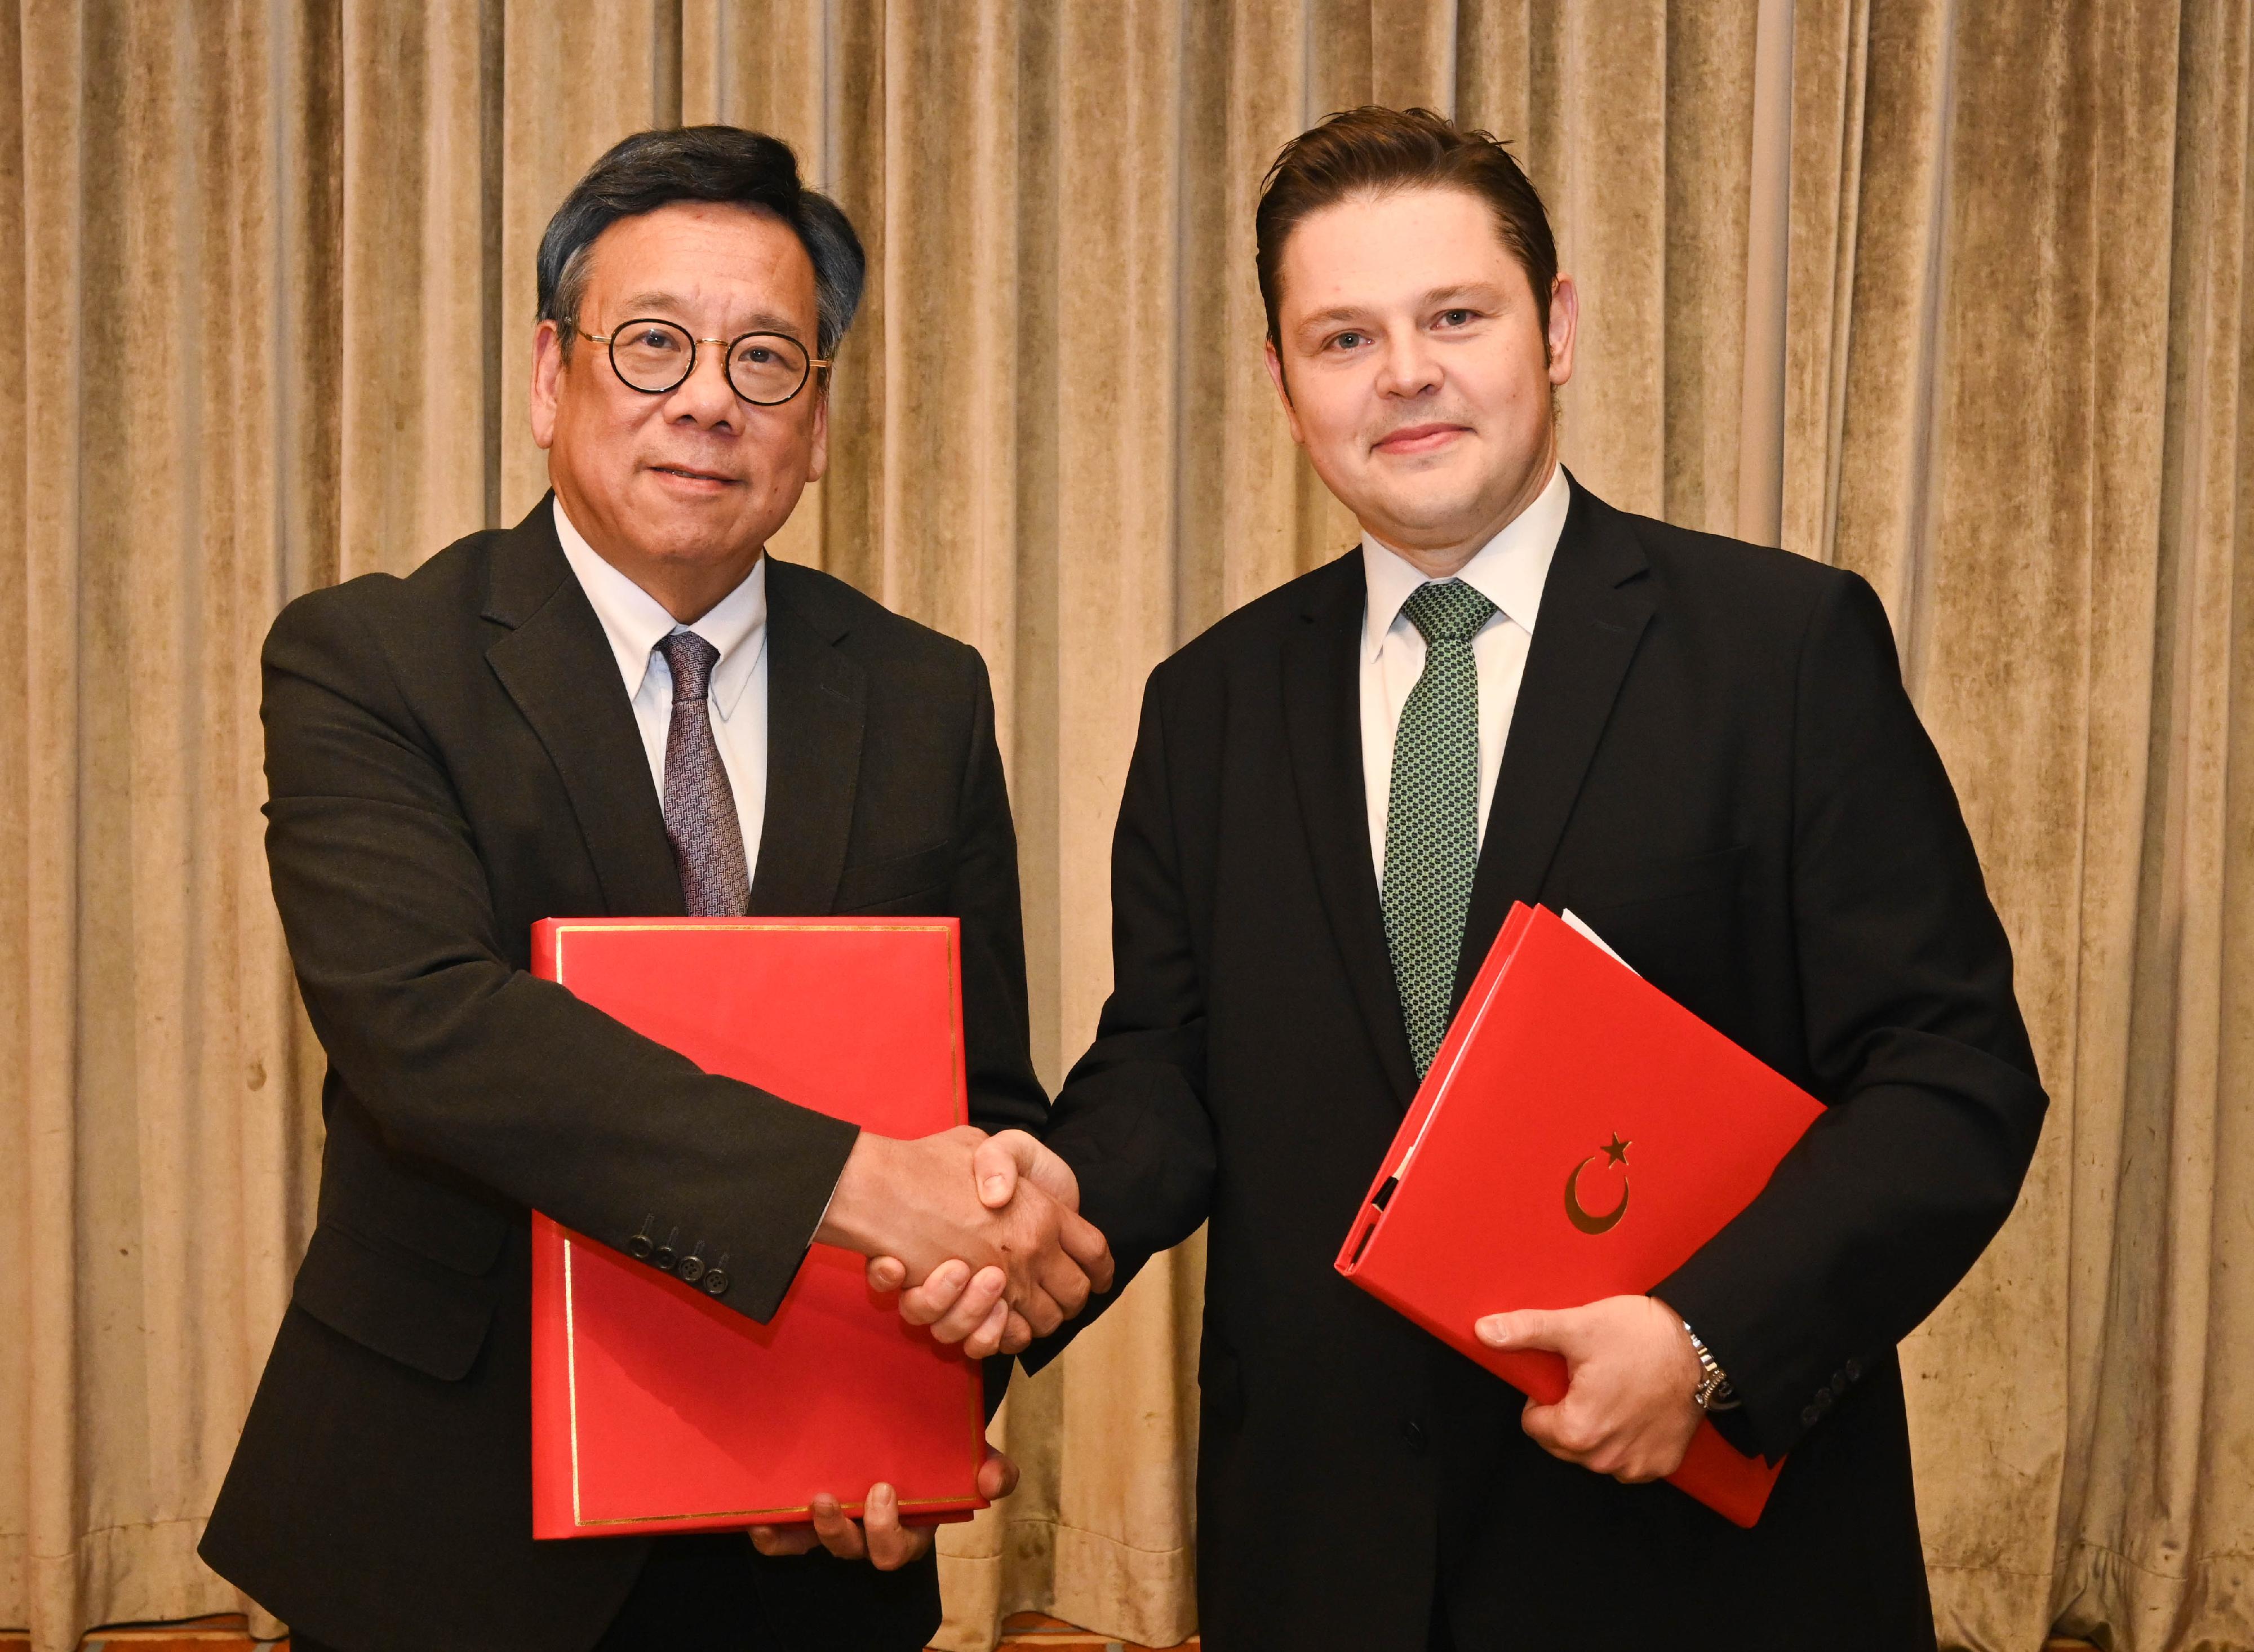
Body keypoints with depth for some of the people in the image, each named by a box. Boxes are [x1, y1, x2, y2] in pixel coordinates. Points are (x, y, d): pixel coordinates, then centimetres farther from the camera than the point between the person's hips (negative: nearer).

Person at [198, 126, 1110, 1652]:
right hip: (449, 1529, -2)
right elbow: (419, 1018, -25)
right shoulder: (363, 661, -9)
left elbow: (992, 1106, 3)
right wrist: (851, 1183, -33)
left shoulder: (927, 700, 2)